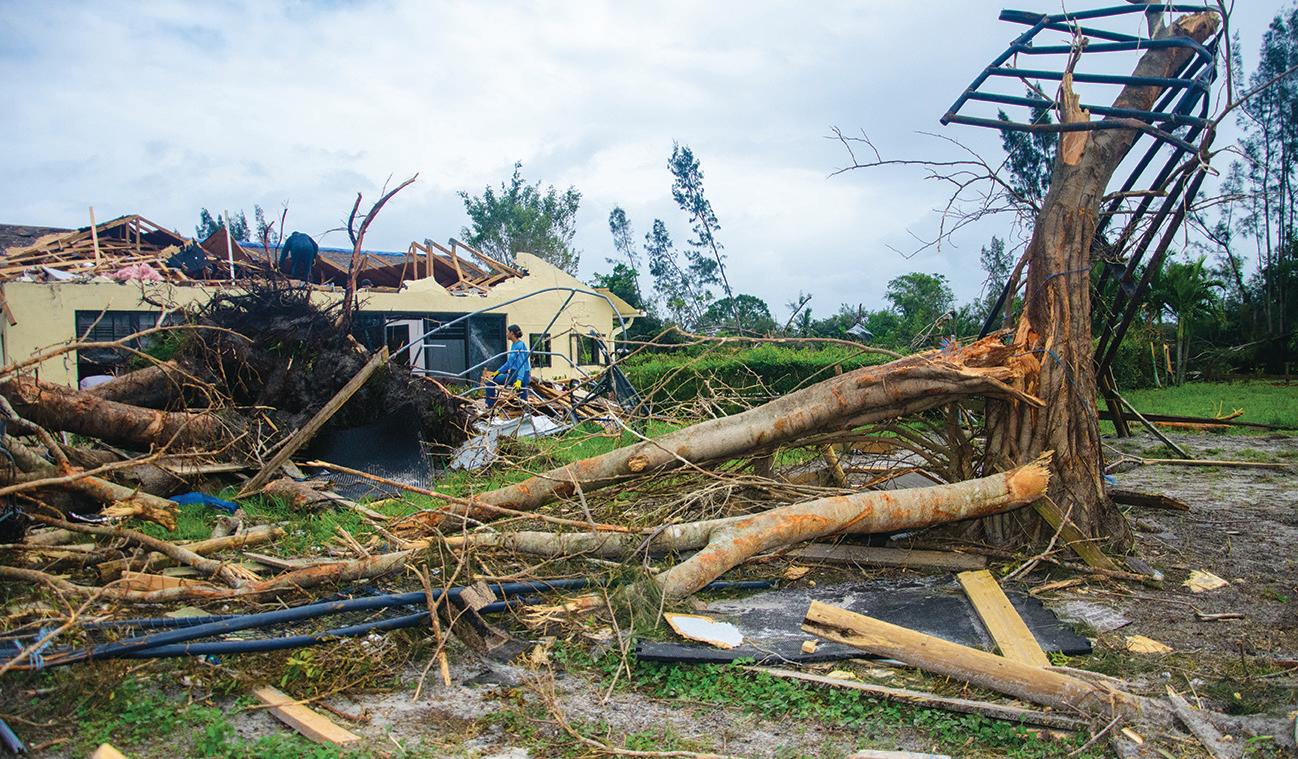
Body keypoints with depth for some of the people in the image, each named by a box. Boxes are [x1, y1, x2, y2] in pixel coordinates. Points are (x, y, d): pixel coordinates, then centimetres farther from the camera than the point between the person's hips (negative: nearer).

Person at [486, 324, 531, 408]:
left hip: (521, 375, -9)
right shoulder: (513, 345, 12)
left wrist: (519, 380, -31)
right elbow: (509, 362, 21)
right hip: (512, 374, 9)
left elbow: (522, 365, -22)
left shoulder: (520, 345, -15)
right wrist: (498, 372, 17)